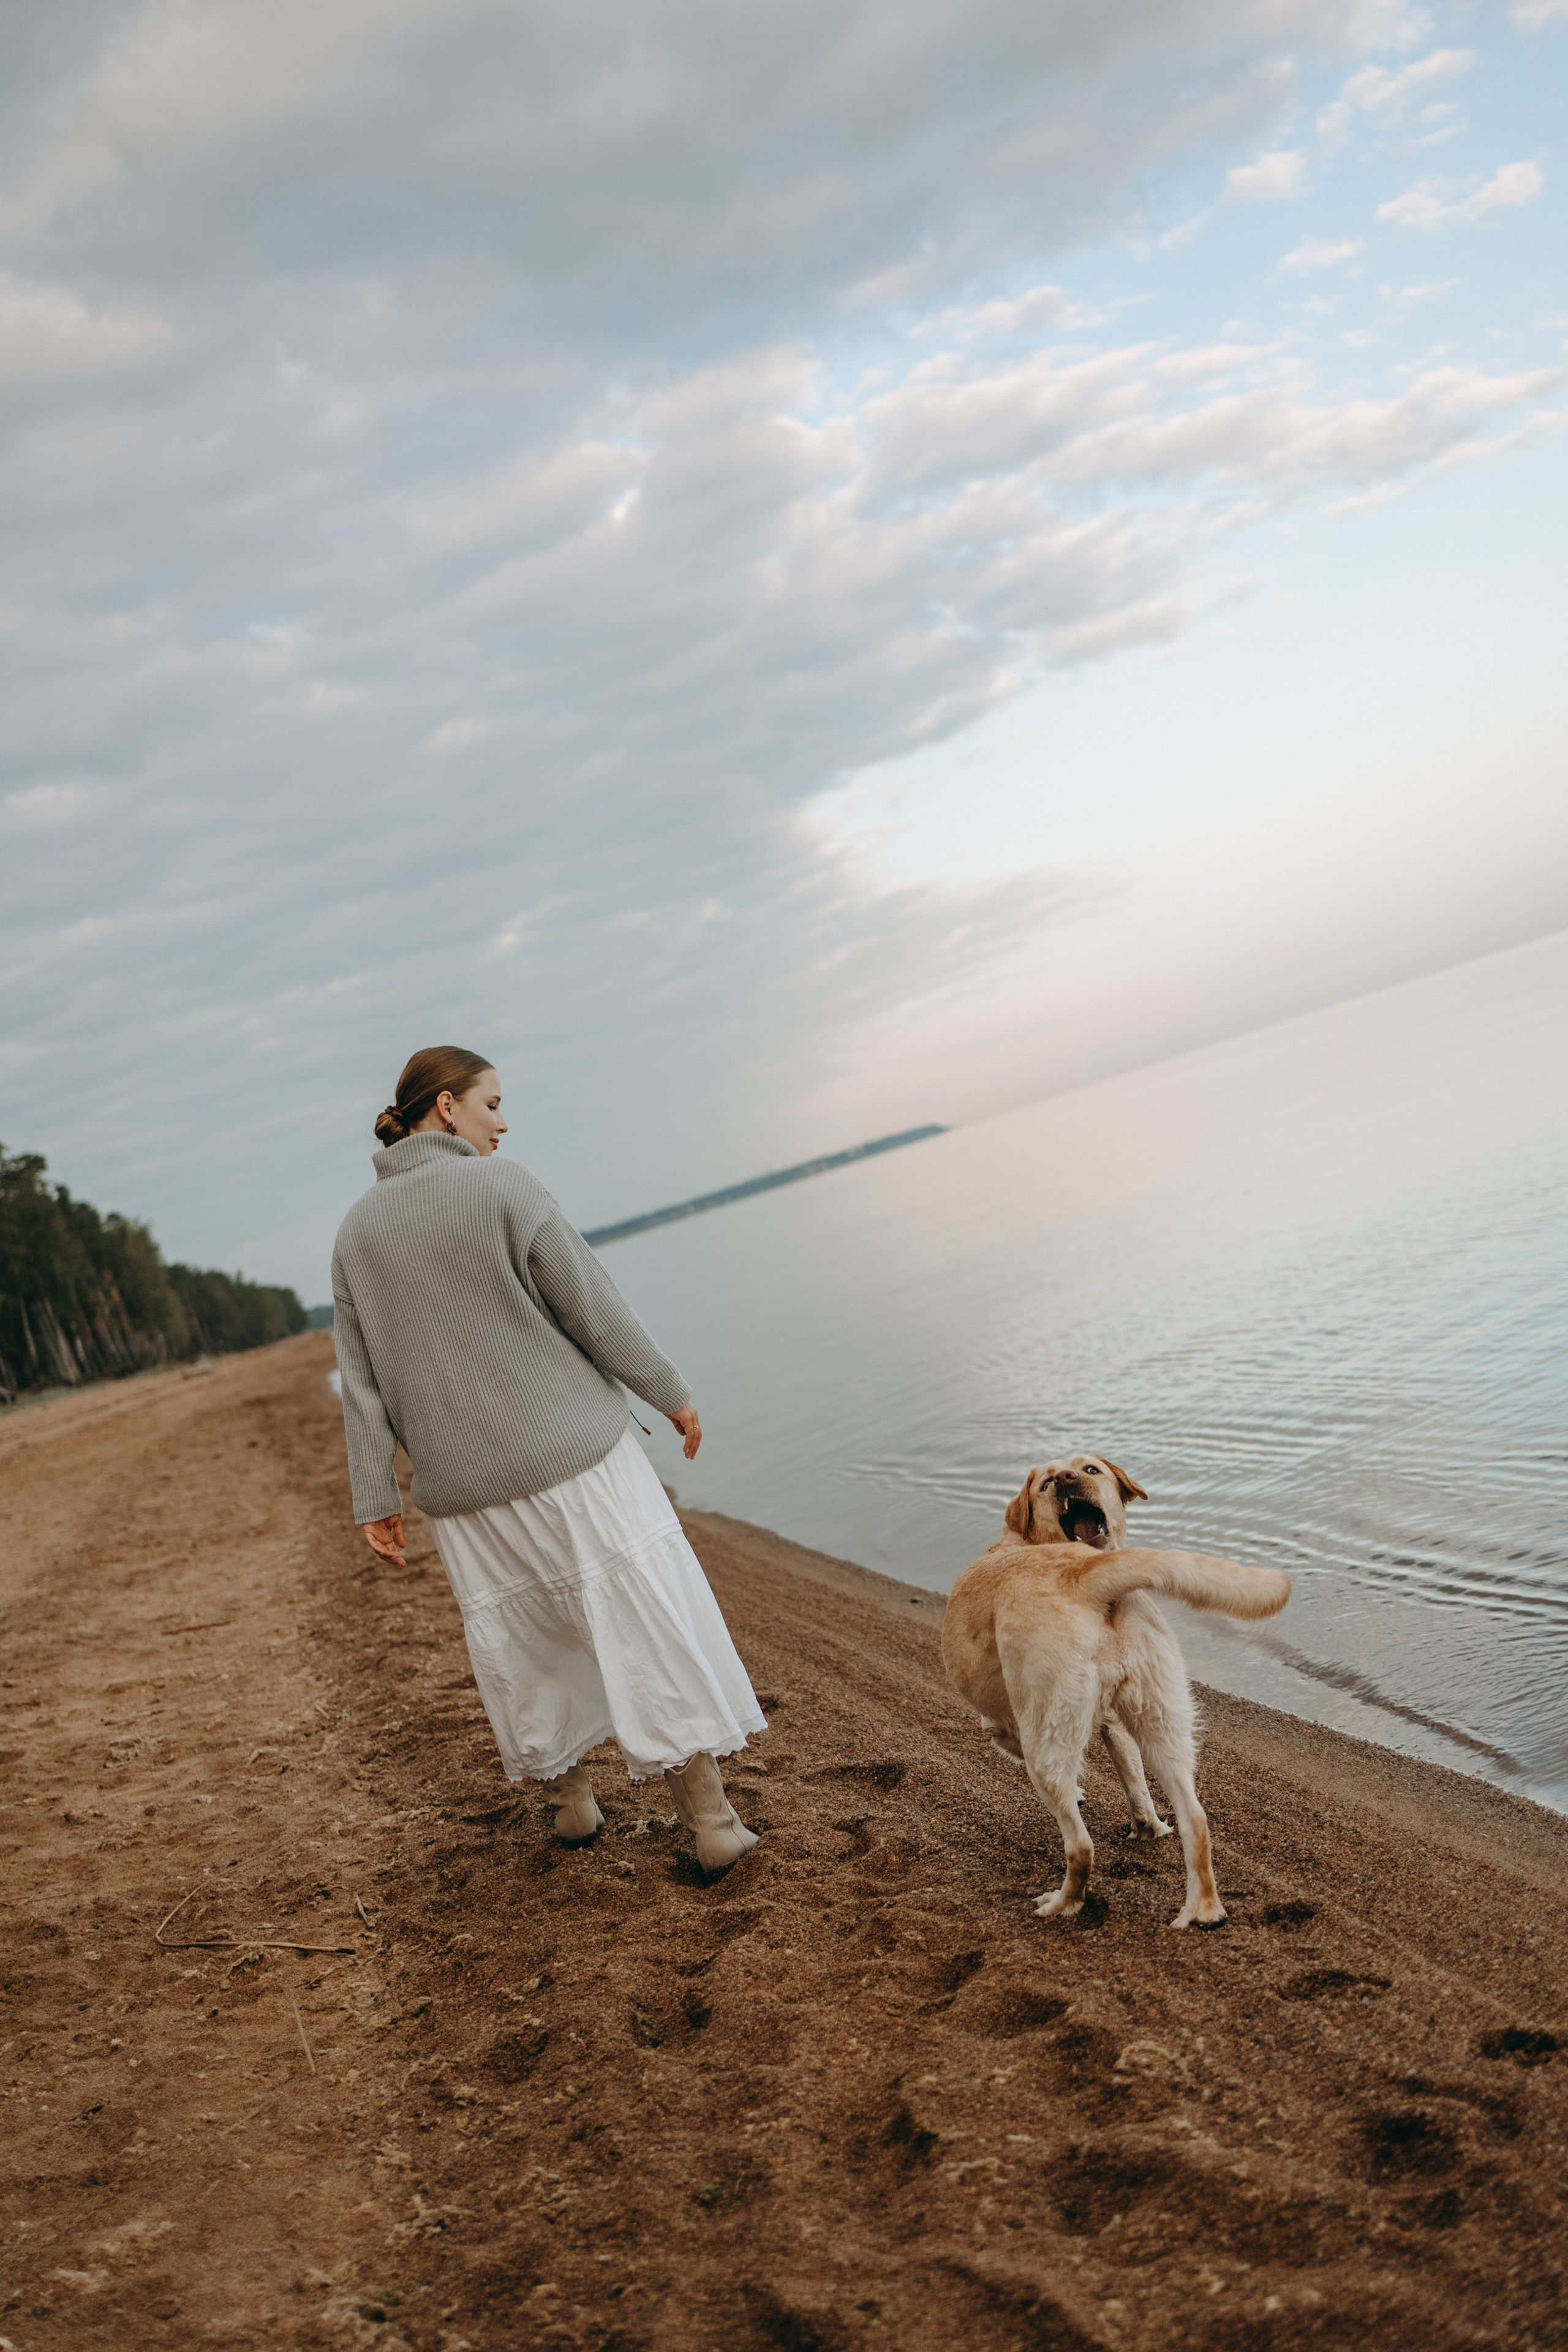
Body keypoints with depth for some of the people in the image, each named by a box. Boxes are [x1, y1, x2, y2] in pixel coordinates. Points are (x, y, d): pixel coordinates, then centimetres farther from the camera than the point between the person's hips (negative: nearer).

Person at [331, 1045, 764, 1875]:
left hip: (466, 1487, 5)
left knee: (523, 1643, 19)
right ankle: (712, 1820, 4)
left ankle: (570, 1799, 33)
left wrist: (375, 1498, 5)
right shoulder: (500, 1187, -10)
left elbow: (362, 1377, 3)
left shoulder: (357, 1230, 5)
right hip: (571, 1455, -5)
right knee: (648, 1626, 2)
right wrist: (670, 1394, 1)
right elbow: (592, 1306, -10)